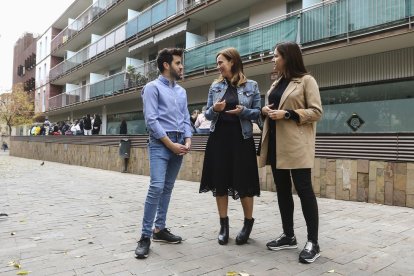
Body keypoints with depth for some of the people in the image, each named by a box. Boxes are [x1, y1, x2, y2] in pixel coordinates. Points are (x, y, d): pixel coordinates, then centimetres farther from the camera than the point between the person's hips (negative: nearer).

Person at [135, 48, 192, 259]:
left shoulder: (182, 91, 18)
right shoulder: (153, 87, -1)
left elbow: (186, 119, 16)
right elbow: (151, 120, -10)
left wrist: (187, 140, -2)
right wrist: (171, 144, -14)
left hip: (179, 144, 7)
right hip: (160, 143, -6)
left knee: (167, 188, 10)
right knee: (157, 187, -15)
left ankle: (159, 229, 20)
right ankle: (145, 236, -6)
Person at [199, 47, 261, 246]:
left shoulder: (251, 86, 2)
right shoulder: (215, 86, 9)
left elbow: (258, 112, 2)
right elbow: (208, 114, 10)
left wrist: (243, 111, -16)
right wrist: (214, 109, -11)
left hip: (241, 138, -3)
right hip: (218, 138, 3)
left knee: (244, 182, 1)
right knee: (219, 181, 5)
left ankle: (248, 223, 21)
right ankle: (223, 224, 19)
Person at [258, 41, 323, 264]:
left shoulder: (306, 80, -1)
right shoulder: (276, 83, 20)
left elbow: (316, 112, -8)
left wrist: (287, 114, -18)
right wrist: (265, 110, 4)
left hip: (296, 144, -7)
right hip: (276, 143, 7)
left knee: (304, 189, -6)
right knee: (282, 190, 9)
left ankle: (313, 242, 3)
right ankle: (288, 236, 20)